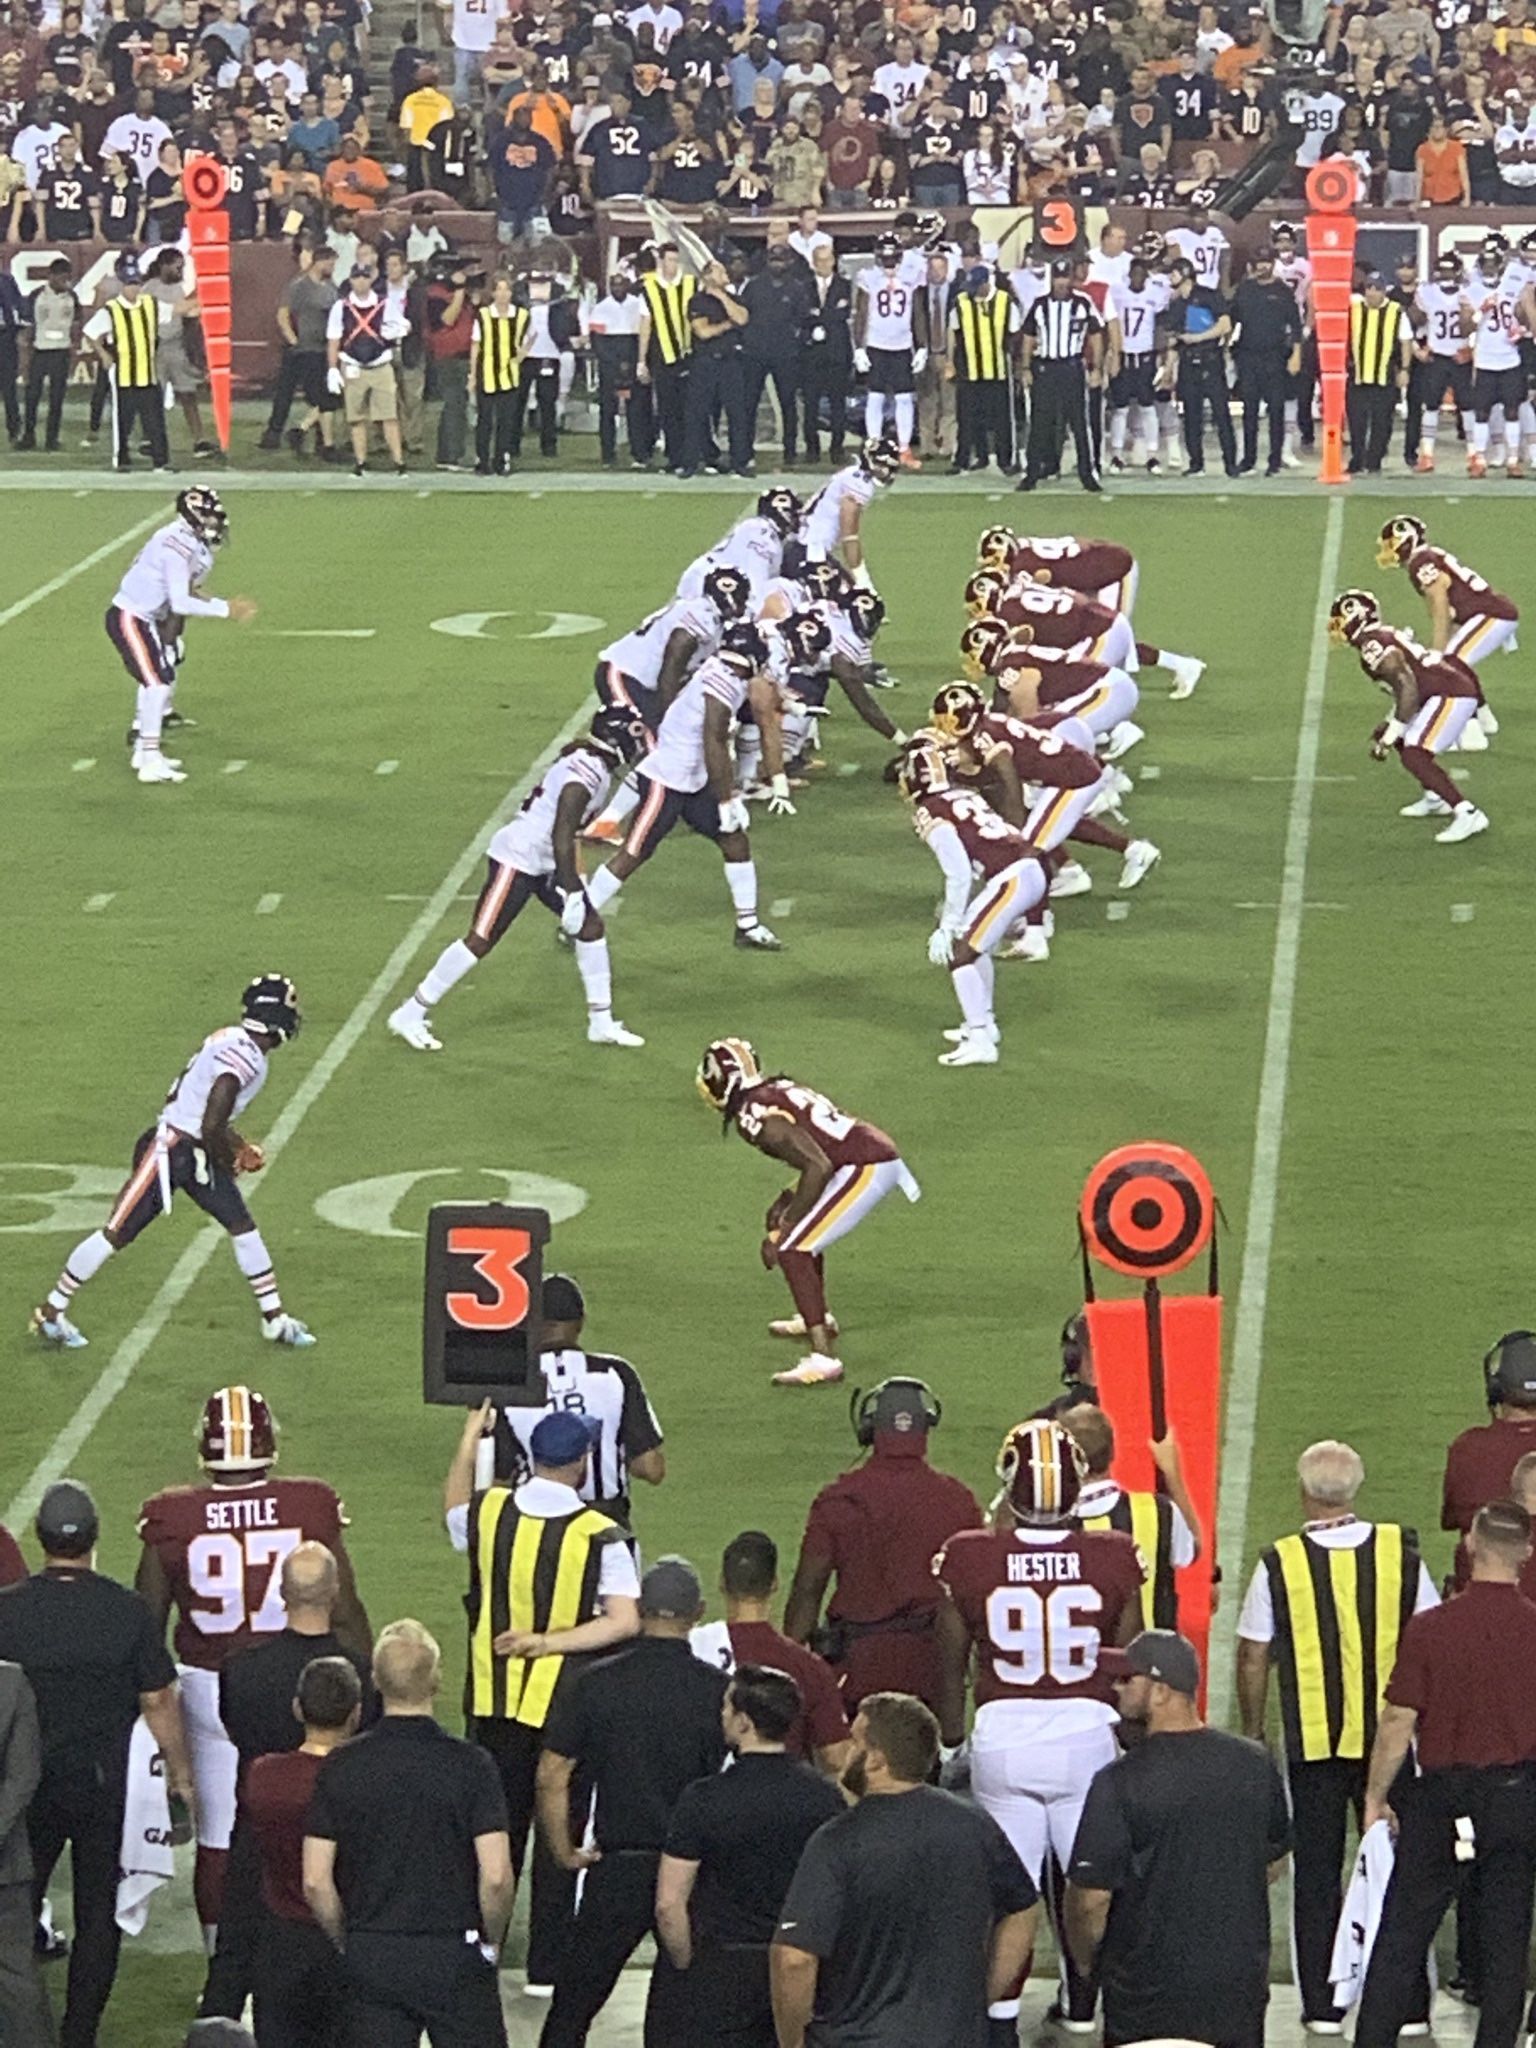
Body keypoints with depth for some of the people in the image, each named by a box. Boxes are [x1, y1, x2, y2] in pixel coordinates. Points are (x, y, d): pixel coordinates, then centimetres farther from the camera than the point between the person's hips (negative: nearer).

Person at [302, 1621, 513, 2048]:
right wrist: (491, 1941, 3)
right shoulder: (469, 1764, -9)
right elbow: (496, 1876, -14)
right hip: (453, 1956, -2)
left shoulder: (341, 1767, -3)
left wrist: (347, 1944, 11)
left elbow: (315, 1881, -4)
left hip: (370, 1960, 2)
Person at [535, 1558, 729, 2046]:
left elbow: (551, 1776, -4)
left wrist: (564, 1852, 7)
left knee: (574, 1998, 12)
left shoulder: (598, 1683, -4)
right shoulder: (717, 1689, -8)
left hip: (616, 1868, 0)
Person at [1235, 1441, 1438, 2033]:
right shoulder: (1400, 1552, -5)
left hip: (1313, 1741, -1)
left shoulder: (1279, 1565, -10)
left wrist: (1252, 1727, 12)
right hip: (1388, 1736, 1)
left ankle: (1322, 2005, 10)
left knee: (1317, 1873, 8)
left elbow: (1253, 1656, -3)